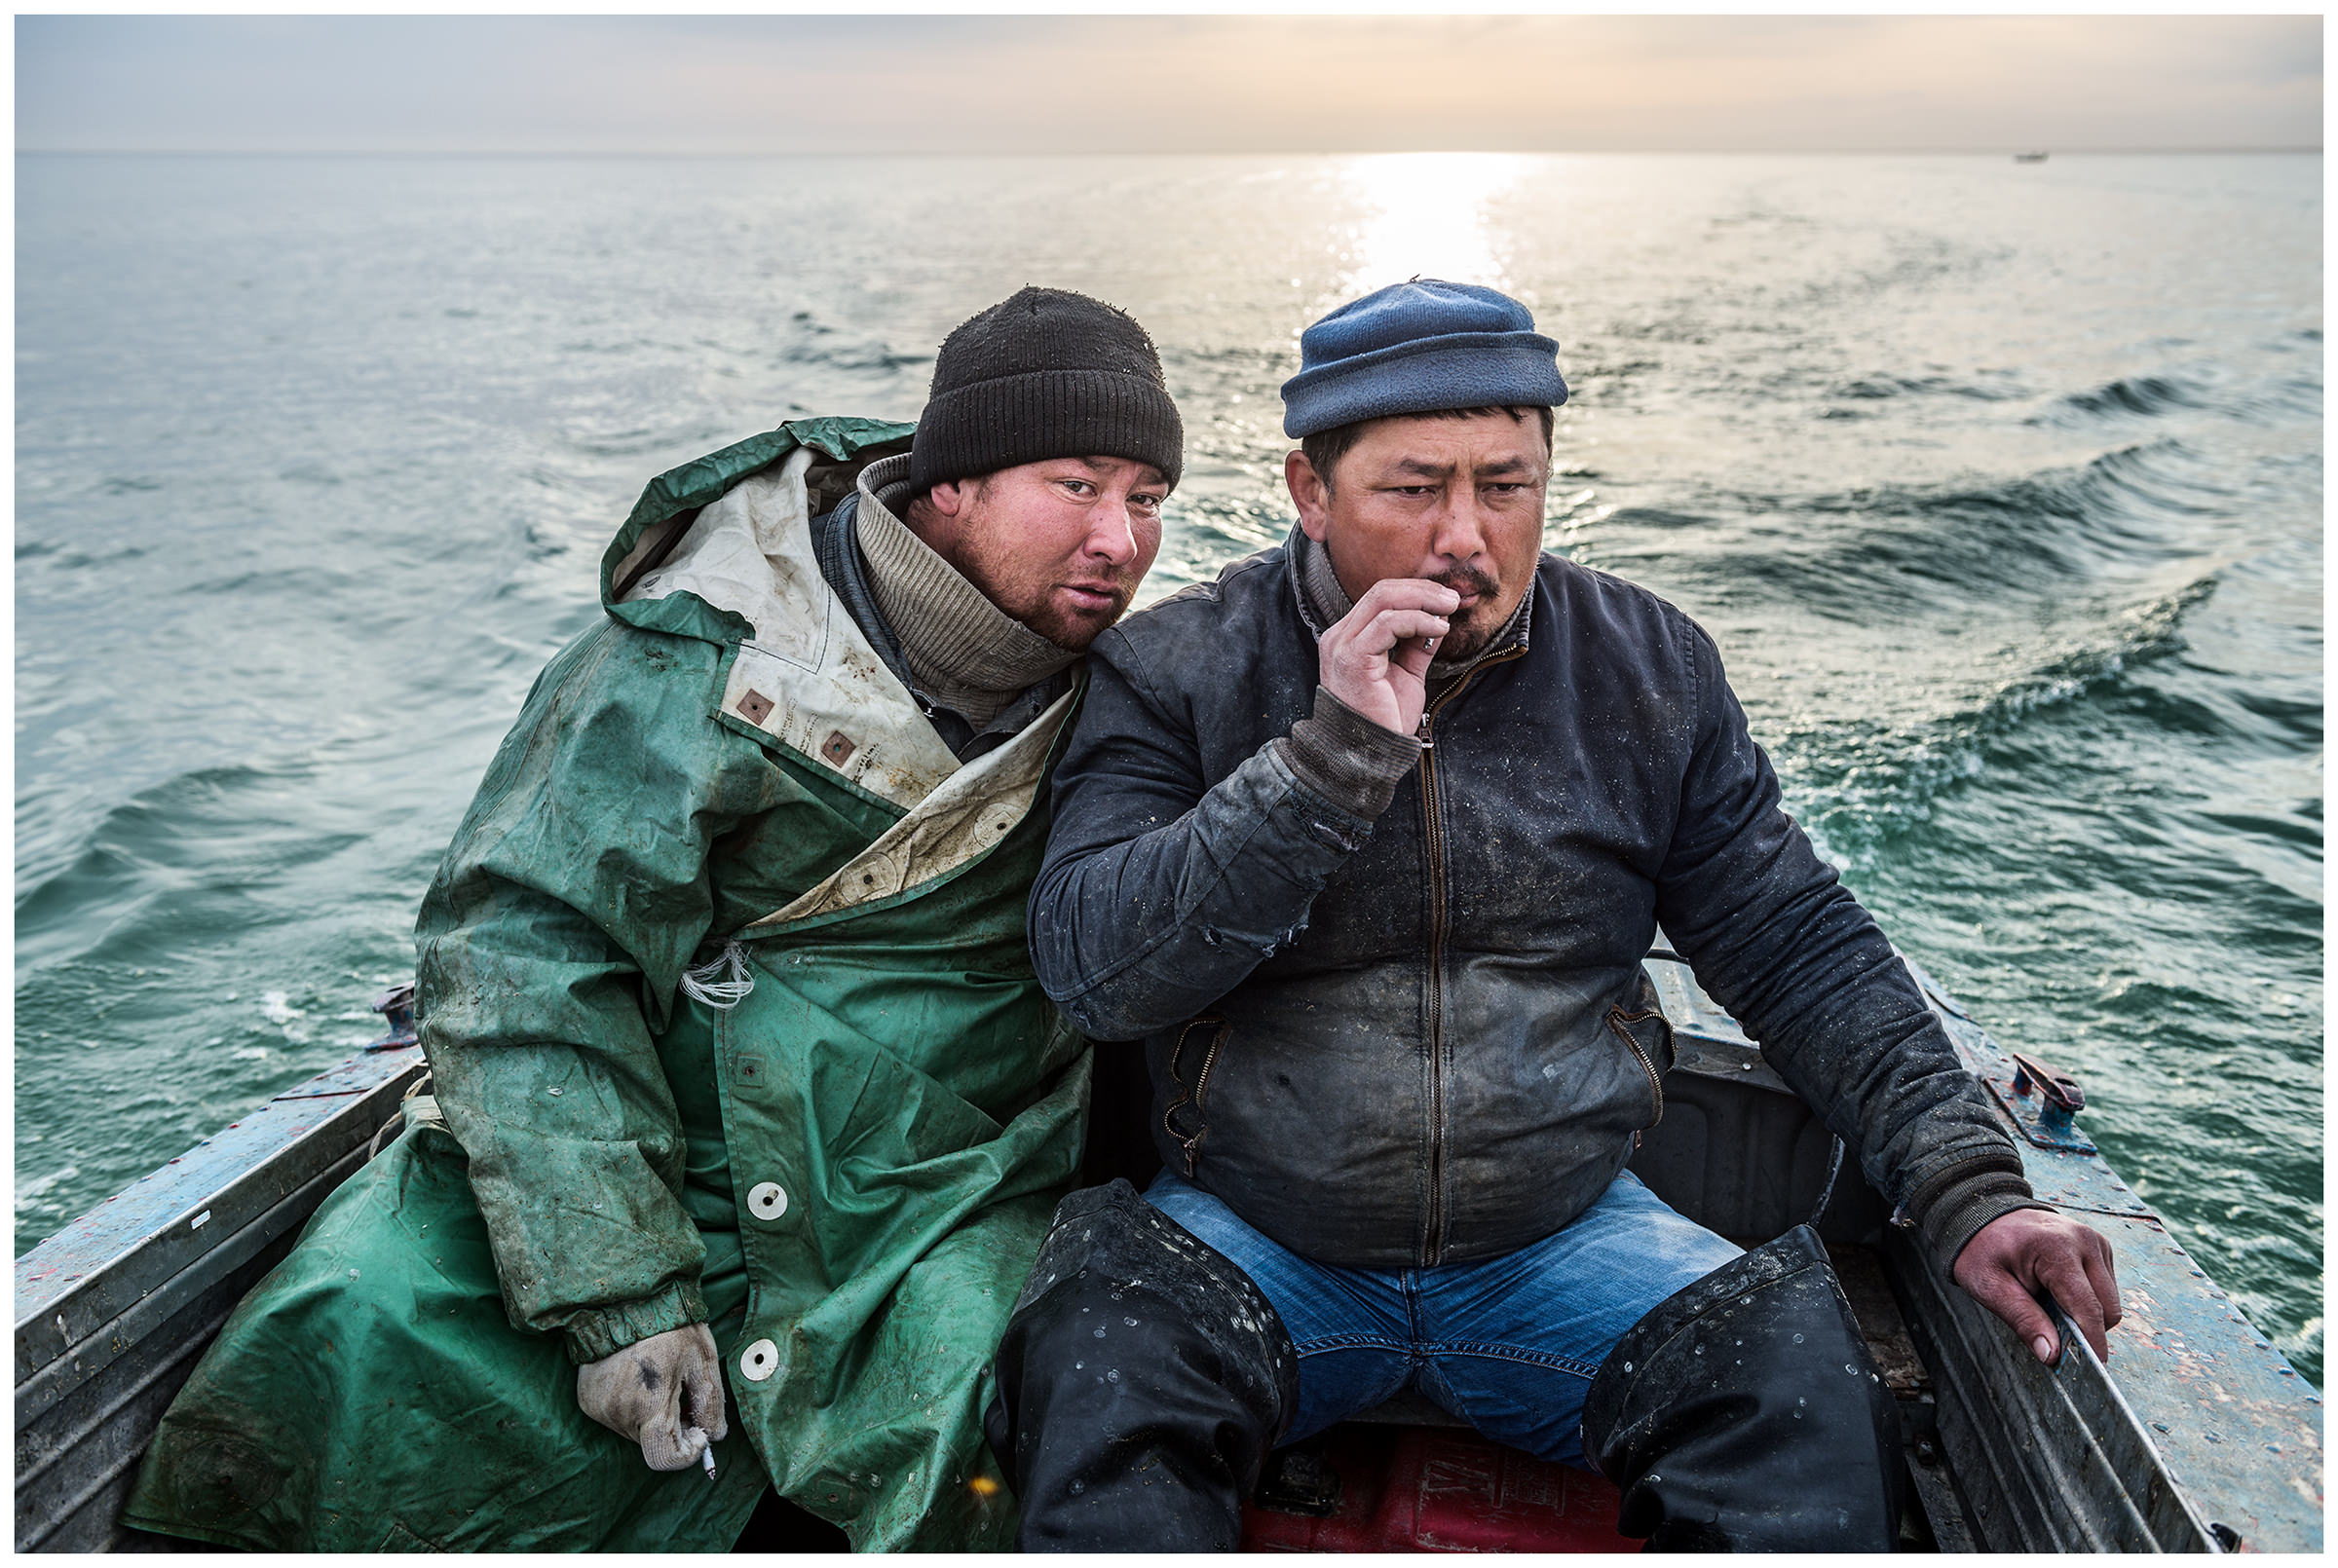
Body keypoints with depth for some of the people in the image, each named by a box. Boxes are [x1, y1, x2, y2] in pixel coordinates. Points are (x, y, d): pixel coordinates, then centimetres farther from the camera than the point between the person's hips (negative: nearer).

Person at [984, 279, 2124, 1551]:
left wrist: (1967, 1190, -3)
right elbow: (1086, 966, -18)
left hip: (1566, 1241, 2)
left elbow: (1802, 955, 6)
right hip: (1254, 1247, -1)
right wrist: (1334, 757, -26)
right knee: (1097, 1374, -30)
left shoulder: (1649, 670, 1)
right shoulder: (1177, 672, -6)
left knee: (1801, 1377, -23)